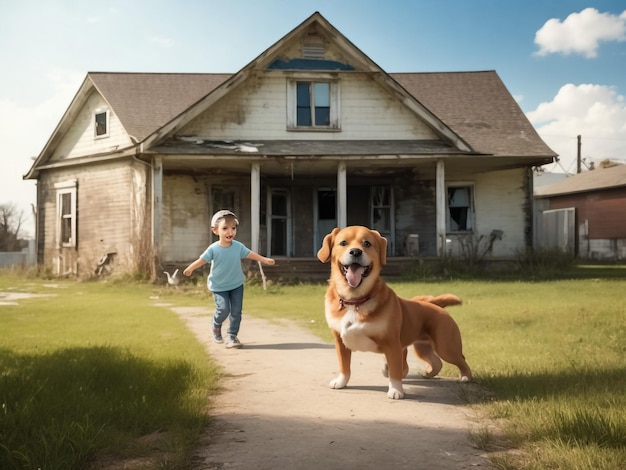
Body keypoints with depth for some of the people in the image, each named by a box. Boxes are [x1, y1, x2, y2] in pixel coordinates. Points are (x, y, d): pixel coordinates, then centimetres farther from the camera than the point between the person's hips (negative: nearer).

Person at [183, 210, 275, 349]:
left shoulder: (238, 246, -8)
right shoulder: (213, 249, -16)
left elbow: (250, 254, 1)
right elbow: (202, 259, -15)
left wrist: (265, 260, -4)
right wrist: (190, 268, -26)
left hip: (236, 285, 3)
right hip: (219, 287, -3)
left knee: (236, 311, 0)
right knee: (223, 309, -12)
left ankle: (232, 336, 11)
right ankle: (216, 326, 21)